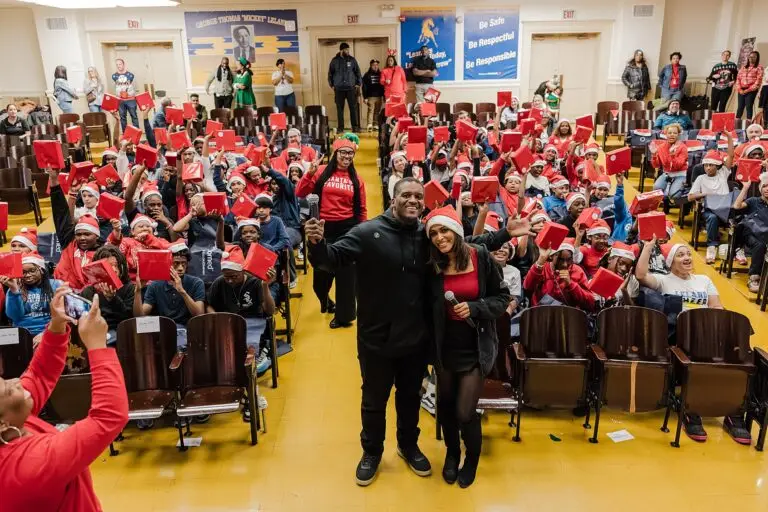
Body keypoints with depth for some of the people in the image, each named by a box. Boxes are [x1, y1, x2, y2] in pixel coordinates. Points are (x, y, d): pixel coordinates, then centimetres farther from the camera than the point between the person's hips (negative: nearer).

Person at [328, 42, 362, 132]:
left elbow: (358, 72, 7)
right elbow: (330, 73, 10)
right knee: (340, 109, 3)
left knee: (353, 108, -1)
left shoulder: (352, 60, 3)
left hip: (351, 88, 0)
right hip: (339, 89, 0)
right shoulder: (335, 61, 2)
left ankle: (355, 126, 6)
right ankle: (340, 127, 10)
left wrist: (359, 84, 2)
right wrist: (332, 85, 6)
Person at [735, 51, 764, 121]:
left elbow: (758, 81, -6)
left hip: (751, 91, -4)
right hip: (742, 90, 4)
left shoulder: (759, 68, 3)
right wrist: (739, 89, -3)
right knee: (740, 107, 1)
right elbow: (738, 78, 12)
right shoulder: (743, 67, 19)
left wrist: (748, 90, -13)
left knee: (749, 106, -10)